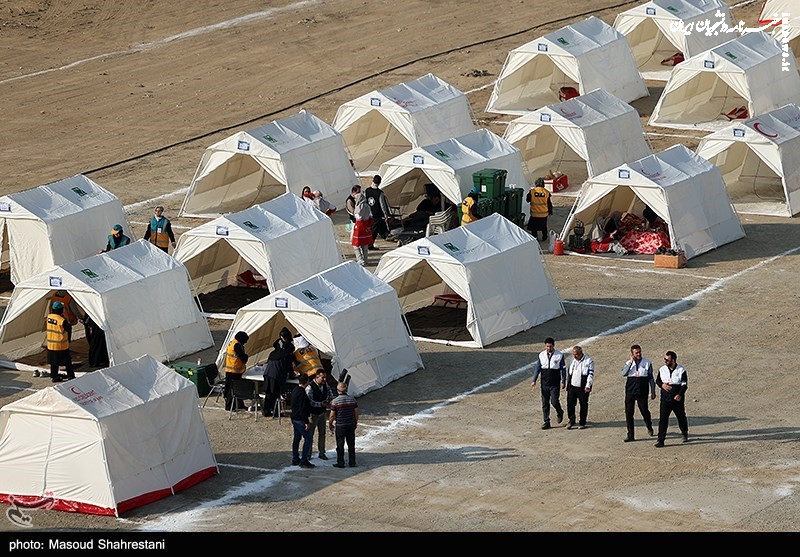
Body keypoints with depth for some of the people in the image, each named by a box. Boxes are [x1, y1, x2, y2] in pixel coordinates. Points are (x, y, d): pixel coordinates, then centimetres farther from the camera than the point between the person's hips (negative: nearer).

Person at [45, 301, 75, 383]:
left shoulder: (49, 317, -4)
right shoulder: (62, 321, -22)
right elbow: (69, 329, -11)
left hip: (51, 345, 5)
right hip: (61, 345, -5)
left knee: (53, 362, 14)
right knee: (67, 361, 8)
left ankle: (54, 377, 17)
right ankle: (70, 376, 12)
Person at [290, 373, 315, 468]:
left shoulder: (294, 390, 8)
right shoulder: (302, 393, -22)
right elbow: (302, 409, -24)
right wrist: (307, 422, -20)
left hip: (294, 418, 10)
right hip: (300, 420, -10)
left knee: (297, 438, 17)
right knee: (308, 438, -5)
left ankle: (295, 459, 23)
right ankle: (304, 460, -8)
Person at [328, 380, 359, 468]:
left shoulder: (335, 401, -13)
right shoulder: (352, 399, -1)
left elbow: (332, 415, -10)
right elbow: (356, 413, 4)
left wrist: (330, 424, 6)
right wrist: (356, 423, 18)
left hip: (340, 426, -4)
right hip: (351, 425, 4)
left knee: (340, 445, 6)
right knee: (351, 445, 12)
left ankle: (340, 463, 10)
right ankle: (352, 463, 16)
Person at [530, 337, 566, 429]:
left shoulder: (559, 355, -4)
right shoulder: (541, 355, 3)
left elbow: (563, 369, 0)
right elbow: (537, 368, 5)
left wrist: (563, 382, -5)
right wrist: (534, 381, -1)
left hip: (555, 384, -3)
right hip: (544, 384, 3)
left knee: (554, 402, -7)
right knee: (545, 403, 4)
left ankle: (560, 413, 25)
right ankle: (546, 422, 11)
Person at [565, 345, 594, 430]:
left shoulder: (588, 361, -5)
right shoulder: (573, 360, 13)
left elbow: (591, 374, -11)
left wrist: (588, 386, -22)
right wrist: (567, 386, 18)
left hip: (583, 388, -5)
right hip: (572, 387, 5)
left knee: (583, 405, 3)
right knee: (570, 403, -1)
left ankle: (582, 423, 14)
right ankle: (571, 421, 11)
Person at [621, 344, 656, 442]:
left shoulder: (647, 363, 3)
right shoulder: (629, 363, 4)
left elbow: (651, 378, 7)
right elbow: (624, 373, -15)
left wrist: (653, 392, 5)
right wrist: (631, 361, -17)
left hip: (642, 392, -1)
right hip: (630, 392, 1)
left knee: (644, 411, 3)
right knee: (628, 413, 0)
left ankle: (649, 427, 36)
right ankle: (630, 435, 8)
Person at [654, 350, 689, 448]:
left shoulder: (681, 370, -7)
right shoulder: (662, 369, 4)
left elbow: (685, 385, -9)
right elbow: (657, 381, 15)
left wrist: (680, 395, -24)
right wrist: (662, 385, -9)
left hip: (678, 399, -2)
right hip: (665, 399, 2)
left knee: (681, 417, 14)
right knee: (663, 419, -9)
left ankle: (685, 434, 41)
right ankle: (660, 440, -10)